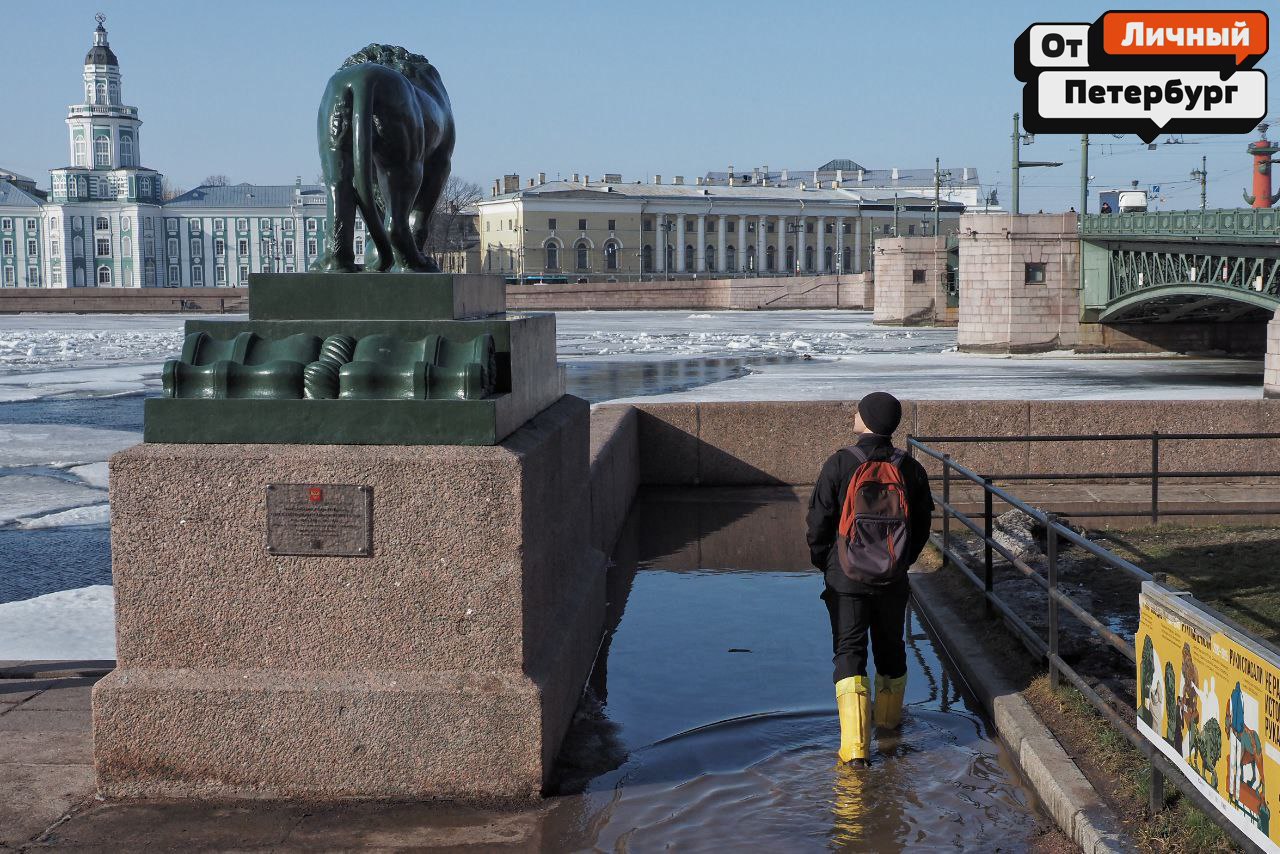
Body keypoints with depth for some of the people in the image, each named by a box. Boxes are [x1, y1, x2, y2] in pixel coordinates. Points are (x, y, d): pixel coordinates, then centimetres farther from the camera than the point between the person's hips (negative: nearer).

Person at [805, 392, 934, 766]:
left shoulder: (839, 465, -13)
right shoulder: (910, 469, -2)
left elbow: (819, 522, -8)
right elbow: (921, 525, 8)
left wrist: (822, 562, 9)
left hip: (846, 580, -3)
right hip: (894, 580, 3)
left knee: (849, 652, -1)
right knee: (890, 648, 20)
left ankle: (855, 745, -12)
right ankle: (890, 719, 41)